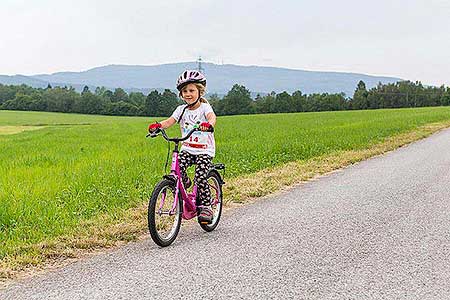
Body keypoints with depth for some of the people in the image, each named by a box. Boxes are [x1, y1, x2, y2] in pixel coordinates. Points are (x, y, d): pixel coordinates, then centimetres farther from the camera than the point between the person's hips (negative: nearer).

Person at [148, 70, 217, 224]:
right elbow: (170, 121, -8)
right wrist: (158, 125, -30)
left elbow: (212, 117, -26)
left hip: (204, 150, -4)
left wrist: (209, 124, -51)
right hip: (187, 149, 4)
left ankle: (205, 206, -2)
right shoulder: (182, 109, 7)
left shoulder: (204, 107, -5)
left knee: (200, 177, -19)